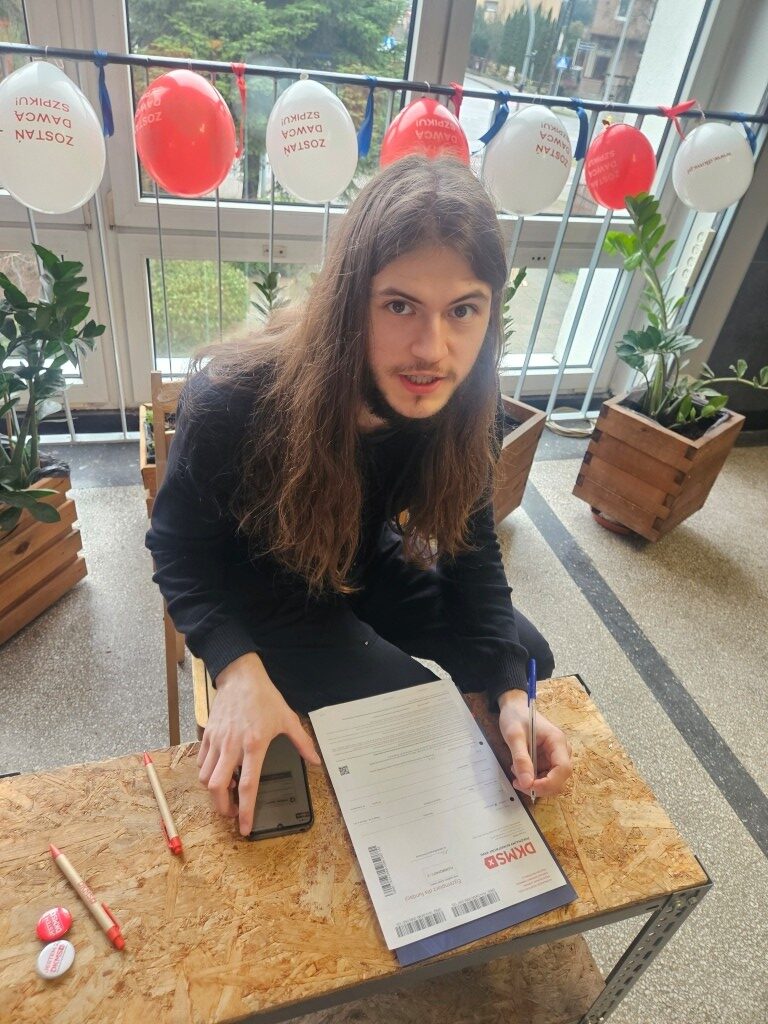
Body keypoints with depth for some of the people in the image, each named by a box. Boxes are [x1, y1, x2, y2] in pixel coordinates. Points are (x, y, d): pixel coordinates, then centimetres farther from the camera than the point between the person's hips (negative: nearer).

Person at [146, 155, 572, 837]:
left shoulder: (466, 406, -21)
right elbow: (178, 546, -19)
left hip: (368, 569, 5)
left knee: (528, 655, 11)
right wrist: (237, 666, -36)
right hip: (264, 594, -4)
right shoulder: (236, 400, -34)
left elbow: (471, 545, -12)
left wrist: (511, 690, -23)